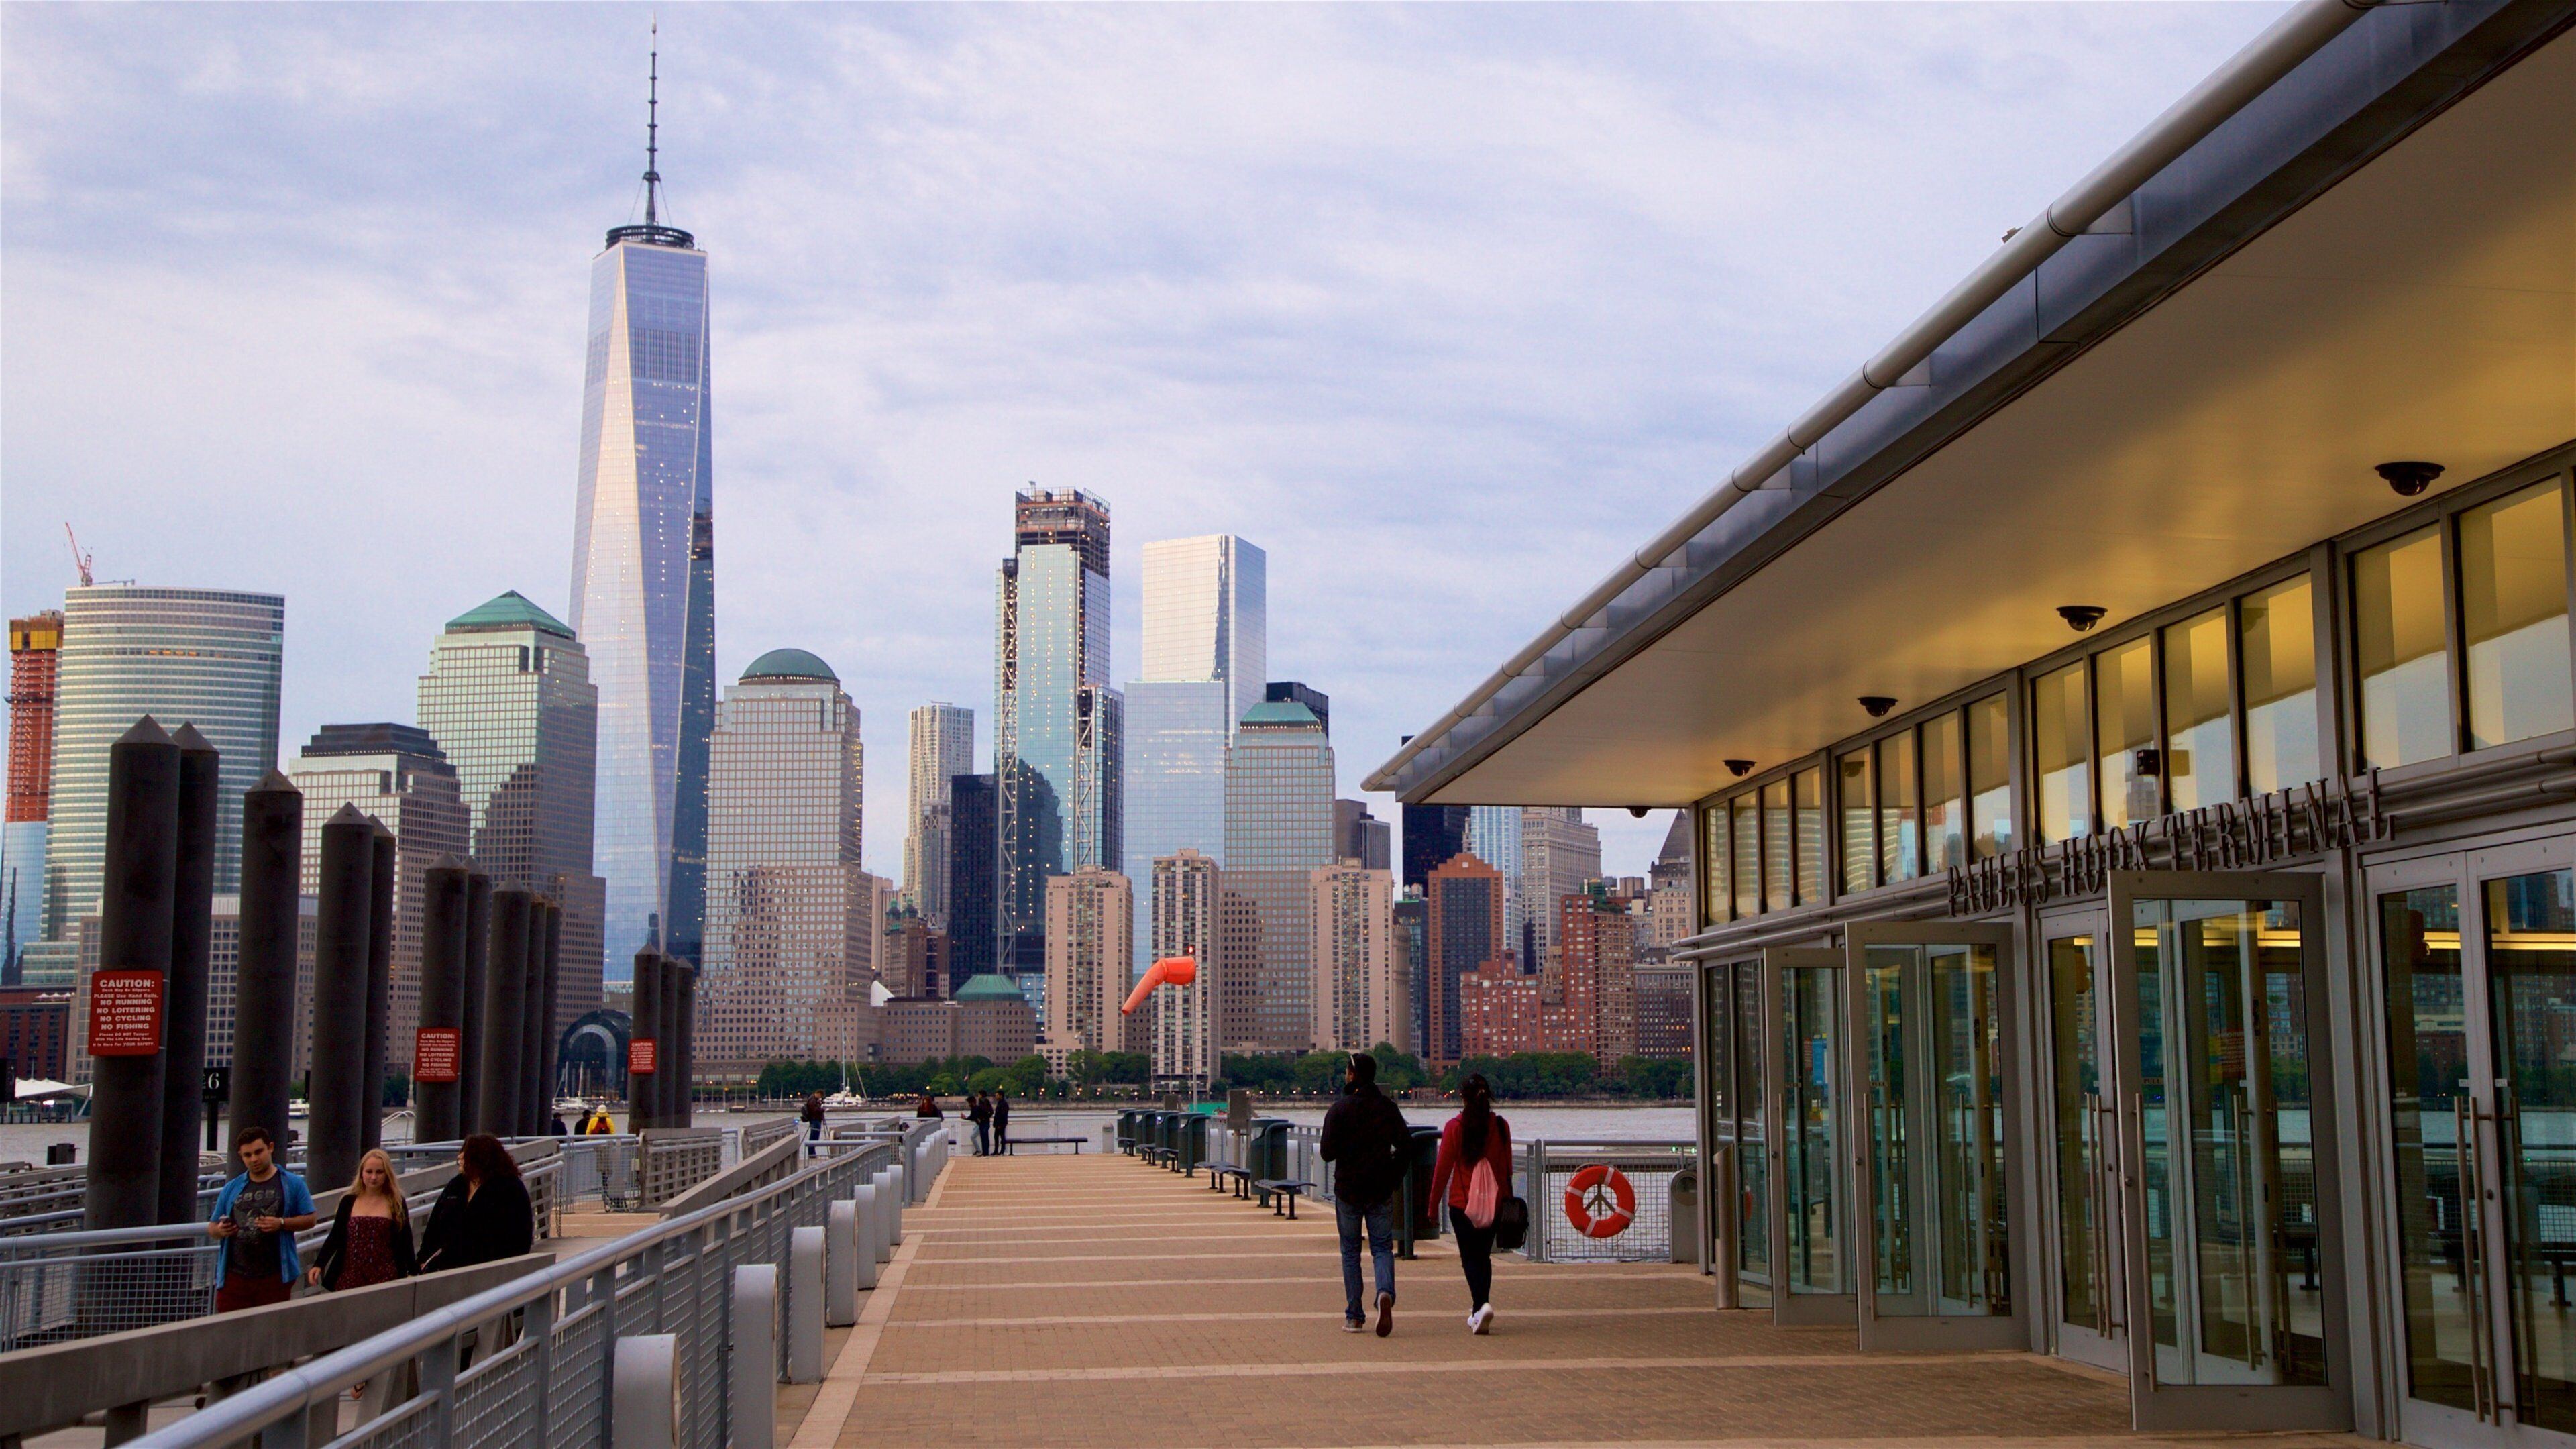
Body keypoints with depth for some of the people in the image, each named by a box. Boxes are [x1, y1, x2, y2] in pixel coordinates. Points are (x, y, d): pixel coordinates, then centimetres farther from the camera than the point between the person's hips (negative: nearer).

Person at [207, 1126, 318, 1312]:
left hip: (274, 1277, -2)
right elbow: (211, 1228, 18)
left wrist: (281, 1224, -15)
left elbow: (310, 1219, 1)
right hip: (235, 1276, 2)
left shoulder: (292, 1184, 6)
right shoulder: (232, 1189, 14)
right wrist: (219, 1230, -6)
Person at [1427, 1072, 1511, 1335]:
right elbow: (1507, 1167, 8)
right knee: (1484, 1255, 16)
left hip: (1463, 1202, -3)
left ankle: (1481, 1304, -23)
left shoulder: (1455, 1127, -10)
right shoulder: (1501, 1126, 0)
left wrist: (1434, 1202, 4)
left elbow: (1443, 1167, -6)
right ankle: (1478, 1312, 21)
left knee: (1470, 1257, -1)